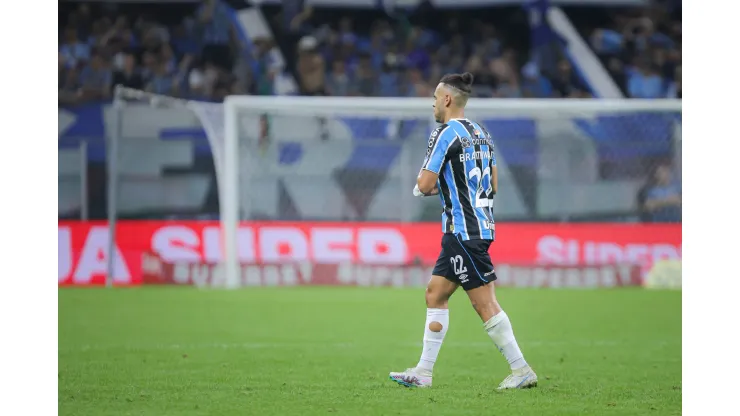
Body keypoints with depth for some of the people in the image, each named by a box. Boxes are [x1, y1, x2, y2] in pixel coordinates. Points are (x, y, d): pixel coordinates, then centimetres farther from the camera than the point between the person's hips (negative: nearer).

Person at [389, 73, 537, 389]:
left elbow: (425, 185, -15)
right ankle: (423, 372, 13)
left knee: (485, 304, -7)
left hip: (464, 230, -10)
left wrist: (422, 185, 8)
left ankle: (521, 370, -7)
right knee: (435, 294, 12)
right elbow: (492, 184, 20)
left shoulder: (446, 133, -12)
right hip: (480, 225, 10)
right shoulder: (480, 133, 14)